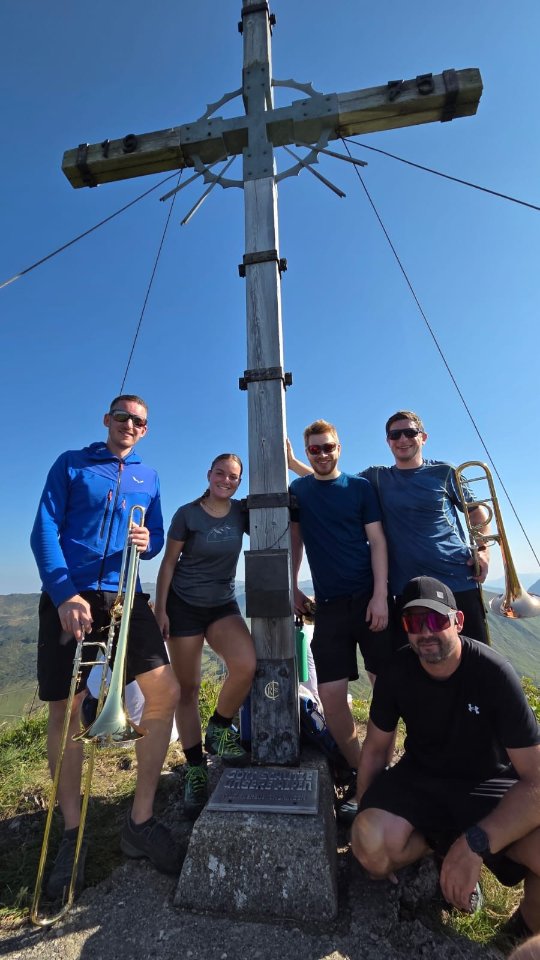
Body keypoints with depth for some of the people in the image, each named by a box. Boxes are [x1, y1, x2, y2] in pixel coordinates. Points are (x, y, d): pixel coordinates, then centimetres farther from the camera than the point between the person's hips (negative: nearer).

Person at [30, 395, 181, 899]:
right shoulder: (71, 464, 8)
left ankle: (140, 820, 10)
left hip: (124, 596, 3)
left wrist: (147, 542, -9)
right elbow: (44, 532, -2)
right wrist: (64, 594, -14)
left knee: (164, 691, -9)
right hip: (68, 597, -2)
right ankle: (72, 832, 25)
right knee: (65, 708, 3)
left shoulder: (148, 477, 16)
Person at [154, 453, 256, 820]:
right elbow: (169, 563, -3)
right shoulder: (187, 514, -8)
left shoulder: (241, 513, 0)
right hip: (184, 606, -2)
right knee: (188, 688, 4)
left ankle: (219, 730, 5)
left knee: (246, 664, -23)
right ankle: (195, 770, 24)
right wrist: (160, 610, -6)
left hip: (223, 605, 2)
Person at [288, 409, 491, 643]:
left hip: (458, 582, -1)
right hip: (407, 589, 1)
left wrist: (483, 549, -3)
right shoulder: (377, 477, 7)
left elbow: (477, 511, 12)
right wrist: (292, 462, 5)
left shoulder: (443, 472, 3)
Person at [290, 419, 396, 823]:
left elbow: (377, 541, -2)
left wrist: (380, 595, -11)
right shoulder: (298, 490, 10)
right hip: (329, 604, 2)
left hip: (370, 597, -1)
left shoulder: (360, 487, 3)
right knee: (331, 696, 0)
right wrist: (292, 589, 11)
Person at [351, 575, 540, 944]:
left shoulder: (494, 673, -23)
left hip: (489, 785, -1)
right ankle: (440, 843, 8)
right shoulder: (397, 671, -14)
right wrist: (367, 821, 1)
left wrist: (474, 845, -32)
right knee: (371, 846, -25)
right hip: (421, 777, 2)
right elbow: (375, 749, 0)